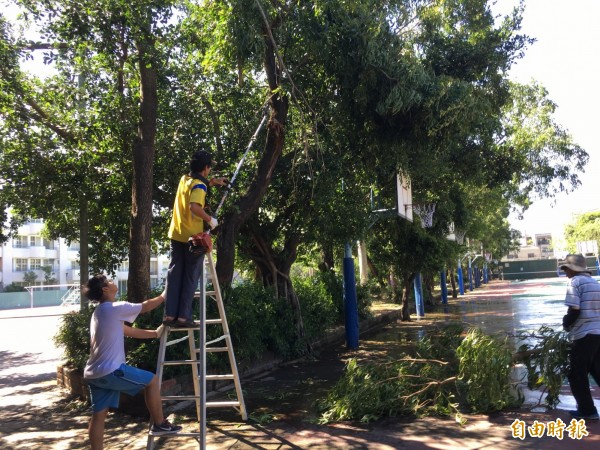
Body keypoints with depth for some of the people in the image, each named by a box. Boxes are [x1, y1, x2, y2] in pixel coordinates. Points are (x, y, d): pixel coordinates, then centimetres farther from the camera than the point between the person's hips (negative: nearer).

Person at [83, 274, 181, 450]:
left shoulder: (100, 313, 20)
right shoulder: (114, 309, -11)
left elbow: (131, 331, 23)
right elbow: (146, 306, -1)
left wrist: (155, 333, 26)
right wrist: (163, 297, 16)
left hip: (94, 374, 10)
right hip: (110, 371, -10)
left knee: (99, 415, 10)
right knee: (151, 380, 4)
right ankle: (159, 424, 14)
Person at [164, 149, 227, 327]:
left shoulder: (185, 179, 12)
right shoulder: (199, 185, -13)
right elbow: (194, 207, -31)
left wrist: (212, 182, 34)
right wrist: (210, 220, -18)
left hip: (176, 234, 7)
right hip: (192, 237, -7)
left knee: (174, 275, 8)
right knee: (190, 278, 1)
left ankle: (170, 315, 7)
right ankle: (183, 316, 1)